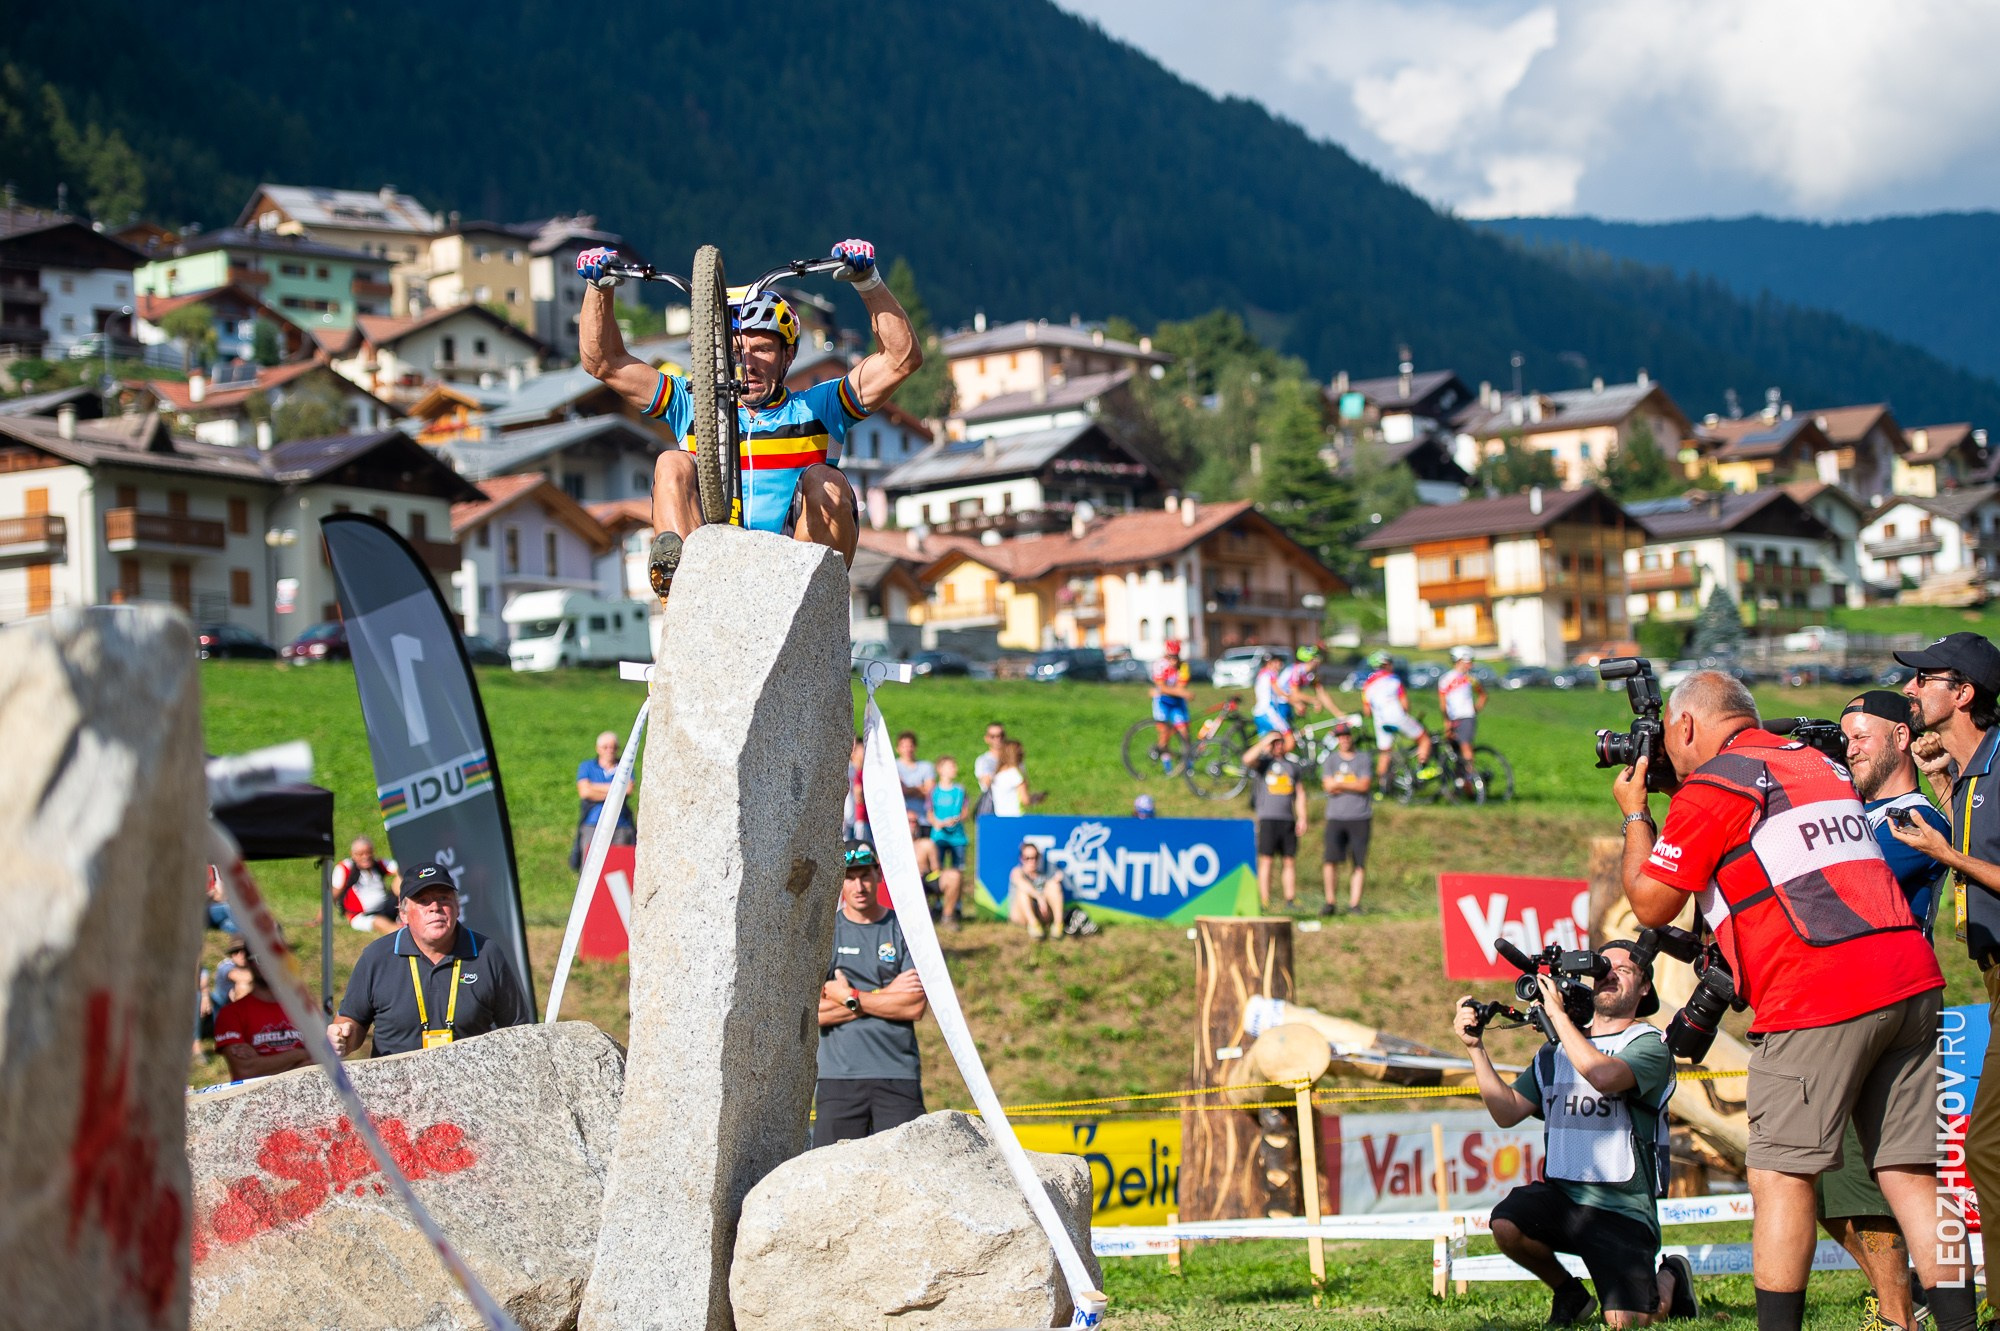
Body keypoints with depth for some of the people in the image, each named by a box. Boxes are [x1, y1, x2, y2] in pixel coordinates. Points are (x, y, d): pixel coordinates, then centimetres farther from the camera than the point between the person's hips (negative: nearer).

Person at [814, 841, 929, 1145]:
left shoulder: (905, 930, 7)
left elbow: (916, 1006, -4)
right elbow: (815, 1011, -4)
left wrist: (850, 998, -5)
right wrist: (886, 994, -5)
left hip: (898, 1075, 0)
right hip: (838, 1076, 0)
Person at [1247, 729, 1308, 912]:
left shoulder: (1292, 765, 17)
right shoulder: (1263, 762, 5)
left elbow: (1300, 793, 17)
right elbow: (1248, 761, -19)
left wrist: (1302, 818, 8)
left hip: (1288, 820, 4)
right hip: (1267, 819, -4)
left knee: (1289, 862, 3)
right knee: (1266, 861, -6)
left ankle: (1290, 900, 5)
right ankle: (1265, 902, -8)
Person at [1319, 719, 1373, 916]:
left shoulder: (1363, 759, 7)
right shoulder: (1330, 760, 12)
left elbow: (1364, 785, -7)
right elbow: (1328, 785, -2)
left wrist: (1339, 784, -8)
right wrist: (1353, 785, -6)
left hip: (1360, 818, -1)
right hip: (1336, 818, 1)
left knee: (1359, 862, -3)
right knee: (1330, 859, -10)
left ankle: (1354, 904, 2)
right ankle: (1329, 903, -2)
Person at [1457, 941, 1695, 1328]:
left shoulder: (1649, 1045, -2)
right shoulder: (1556, 1050, 16)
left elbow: (1604, 1076, -25)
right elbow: (1508, 1112, 8)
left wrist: (1558, 1012, -18)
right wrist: (1476, 1047, 0)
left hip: (1621, 1208, -4)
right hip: (1560, 1194, 4)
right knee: (1506, 1223, -28)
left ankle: (1670, 1280, 22)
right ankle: (1567, 1292, 5)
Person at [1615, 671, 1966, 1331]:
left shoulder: (1712, 788, -1)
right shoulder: (1821, 764, 23)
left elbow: (1651, 905, 4)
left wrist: (1635, 813, 19)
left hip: (1818, 995, -7)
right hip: (1910, 978, 7)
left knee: (1782, 1174, -1)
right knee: (1912, 1173, 7)